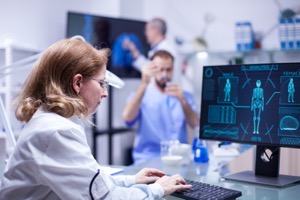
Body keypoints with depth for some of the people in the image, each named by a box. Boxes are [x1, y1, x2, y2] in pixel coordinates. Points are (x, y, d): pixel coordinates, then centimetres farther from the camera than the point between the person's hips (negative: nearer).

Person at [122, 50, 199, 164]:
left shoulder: (184, 96, 13)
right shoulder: (140, 95, 6)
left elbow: (195, 125, -2)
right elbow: (127, 118, -15)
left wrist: (182, 100, -18)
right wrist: (144, 84, -22)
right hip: (148, 159, -3)